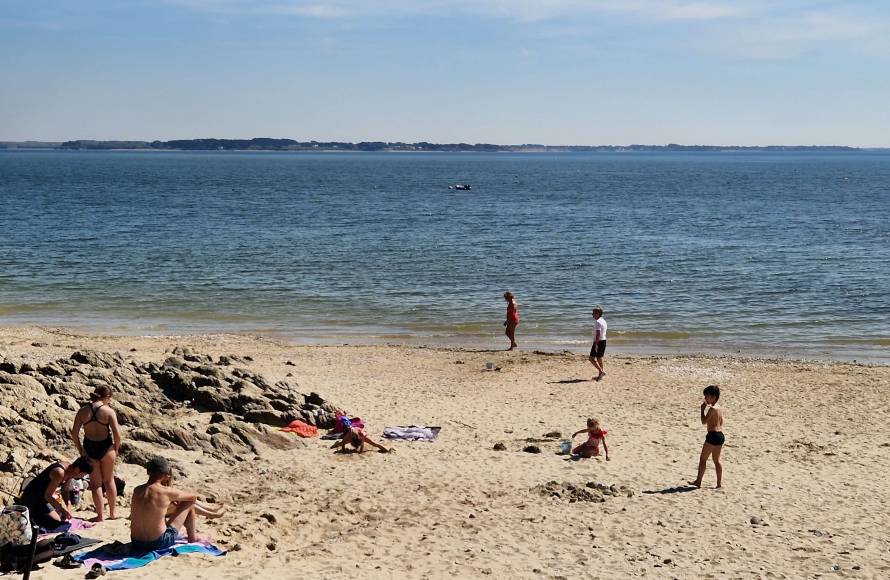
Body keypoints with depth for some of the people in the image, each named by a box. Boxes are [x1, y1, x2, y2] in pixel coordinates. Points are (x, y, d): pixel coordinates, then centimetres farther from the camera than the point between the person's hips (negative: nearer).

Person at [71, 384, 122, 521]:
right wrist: (116, 449, 3)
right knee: (109, 480, 19)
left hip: (89, 448, 2)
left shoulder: (83, 411, -4)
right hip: (106, 447, -2)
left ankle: (101, 514, 18)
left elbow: (74, 434, -4)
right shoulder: (109, 411, -12)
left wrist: (81, 450, 7)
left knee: (96, 483, 15)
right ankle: (113, 511, 29)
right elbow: (117, 434, -15)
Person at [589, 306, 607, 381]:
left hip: (598, 341, -10)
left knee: (592, 358, -5)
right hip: (603, 341, 10)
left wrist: (596, 344, -26)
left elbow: (598, 334, -24)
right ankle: (600, 376, 16)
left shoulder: (597, 322, -17)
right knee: (599, 358, 14)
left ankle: (601, 371, -14)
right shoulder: (603, 321, 14)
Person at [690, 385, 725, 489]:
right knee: (716, 460, 13)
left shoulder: (712, 408, -14)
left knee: (703, 458, 0)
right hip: (720, 435, 9)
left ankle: (698, 481, 4)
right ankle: (719, 483, 12)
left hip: (713, 435, -9)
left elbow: (704, 421, -16)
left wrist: (703, 409, -10)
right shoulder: (720, 408, 14)